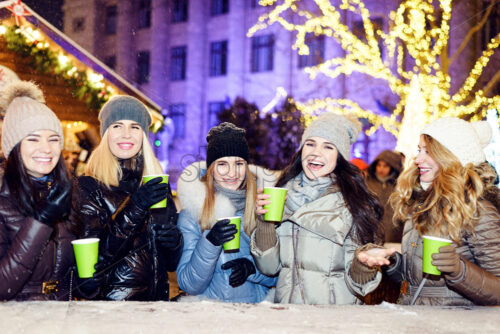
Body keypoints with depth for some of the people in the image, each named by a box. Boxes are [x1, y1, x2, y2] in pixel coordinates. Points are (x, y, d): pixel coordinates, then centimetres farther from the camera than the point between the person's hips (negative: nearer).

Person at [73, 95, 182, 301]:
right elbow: (90, 256, -12)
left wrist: (174, 242, -6)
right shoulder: (89, 186, 0)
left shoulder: (158, 185, 12)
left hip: (155, 296, 5)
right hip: (106, 299, -5)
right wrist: (134, 207, -17)